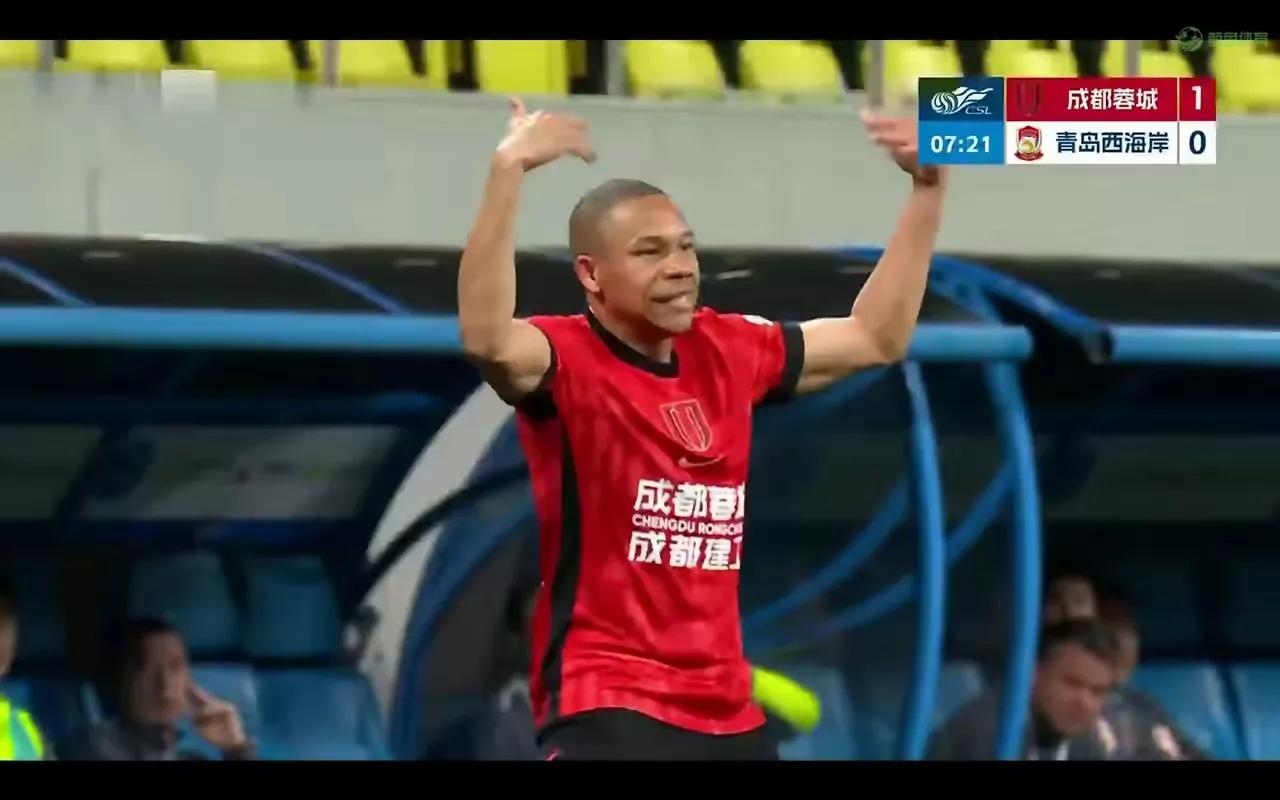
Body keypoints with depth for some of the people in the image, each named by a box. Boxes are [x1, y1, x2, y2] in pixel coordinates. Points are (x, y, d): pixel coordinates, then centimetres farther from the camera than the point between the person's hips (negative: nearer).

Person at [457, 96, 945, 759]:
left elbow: (877, 337, 24)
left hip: (728, 715, 7)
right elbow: (486, 337, -34)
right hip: (607, 712, -7)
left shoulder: (728, 352, 10)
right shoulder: (568, 362, -10)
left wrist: (927, 189, 20)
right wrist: (508, 169, -40)